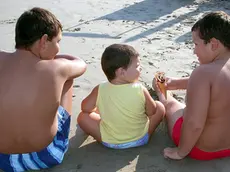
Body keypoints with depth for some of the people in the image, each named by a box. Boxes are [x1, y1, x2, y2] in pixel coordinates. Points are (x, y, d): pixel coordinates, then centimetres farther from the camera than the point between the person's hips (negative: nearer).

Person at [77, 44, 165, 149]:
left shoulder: (100, 90, -19)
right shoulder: (140, 90, -22)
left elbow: (85, 108, -3)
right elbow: (152, 111, -7)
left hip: (109, 142, 1)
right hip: (140, 139, 0)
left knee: (82, 116, 16)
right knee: (159, 107, 14)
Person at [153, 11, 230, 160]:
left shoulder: (204, 72, -33)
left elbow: (194, 124, -35)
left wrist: (180, 152, -18)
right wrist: (175, 83, 8)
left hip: (200, 150, -6)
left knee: (170, 103, 22)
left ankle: (161, 92, 54)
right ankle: (164, 87, 56)